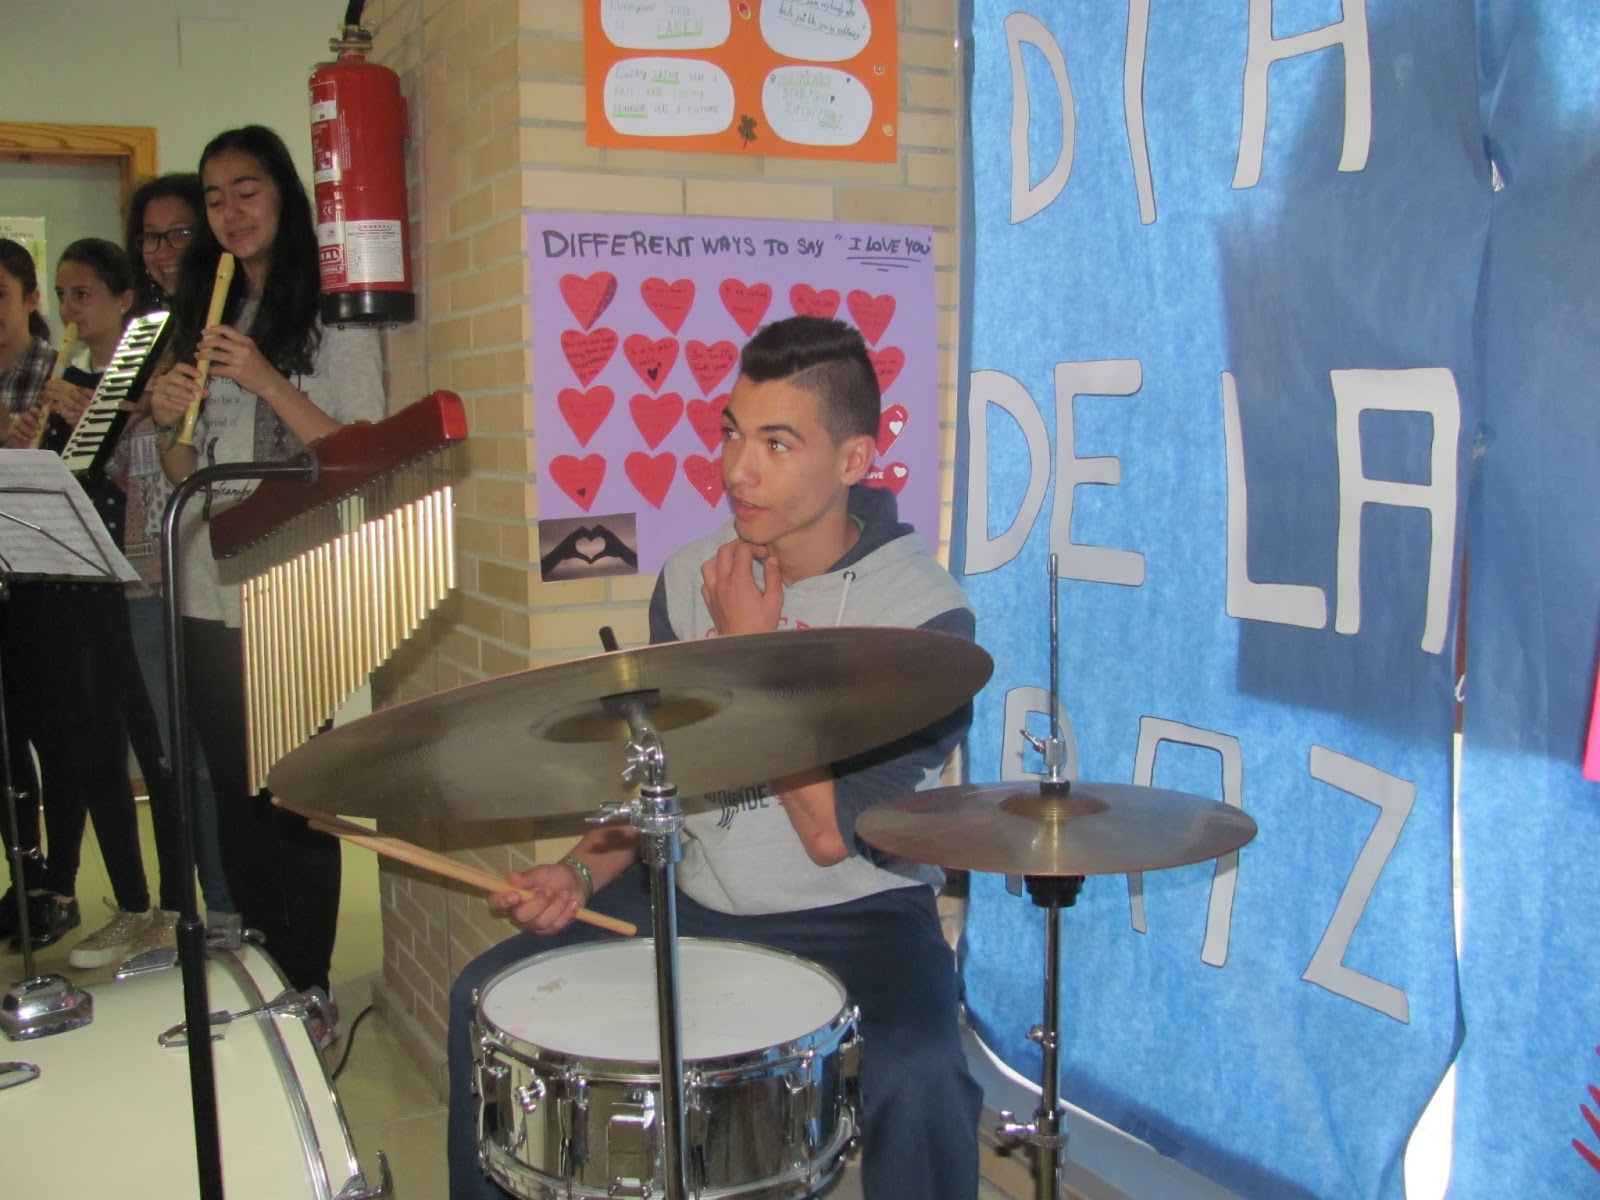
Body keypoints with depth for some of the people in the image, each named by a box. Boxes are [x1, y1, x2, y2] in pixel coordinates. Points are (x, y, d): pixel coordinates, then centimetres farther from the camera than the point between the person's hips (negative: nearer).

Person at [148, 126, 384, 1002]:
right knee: (235, 791, 11)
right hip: (210, 594, 6)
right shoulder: (201, 317, 17)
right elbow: (183, 474, 18)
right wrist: (169, 420, -3)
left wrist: (267, 381, -18)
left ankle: (307, 985, 8)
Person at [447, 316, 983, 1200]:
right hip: (690, 899, 5)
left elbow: (835, 834, -20)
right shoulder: (690, 579, 0)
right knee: (488, 999, -4)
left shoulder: (926, 616, -16)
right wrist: (583, 870, -8)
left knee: (917, 1079, -32)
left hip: (852, 918, -5)